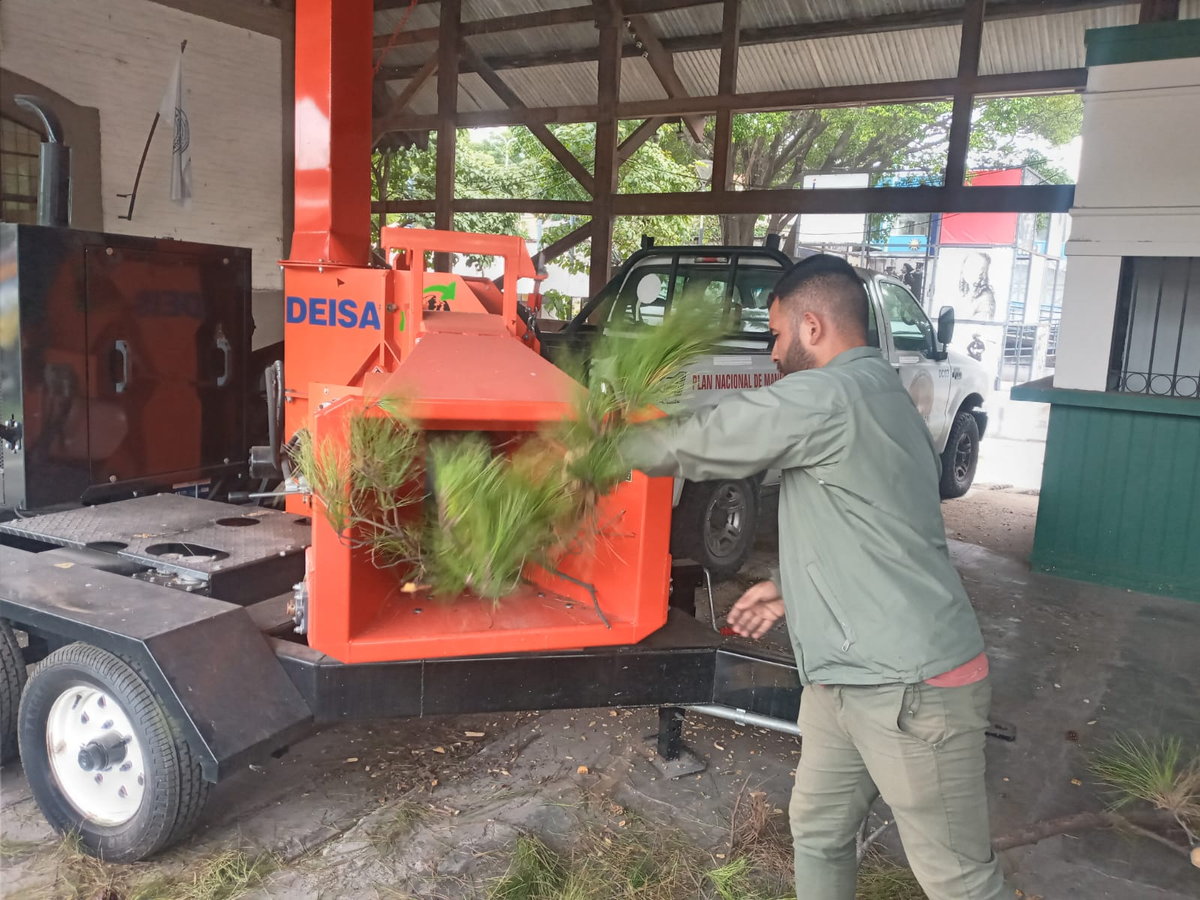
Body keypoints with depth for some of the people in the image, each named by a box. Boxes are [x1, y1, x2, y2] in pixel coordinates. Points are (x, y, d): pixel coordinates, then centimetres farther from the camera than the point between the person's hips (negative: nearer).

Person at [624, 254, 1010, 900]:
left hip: (911, 690, -10)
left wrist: (613, 446, 6)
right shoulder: (882, 395, 14)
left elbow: (693, 447, -12)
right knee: (818, 833, 19)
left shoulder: (822, 397, -18)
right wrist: (789, 586, 17)